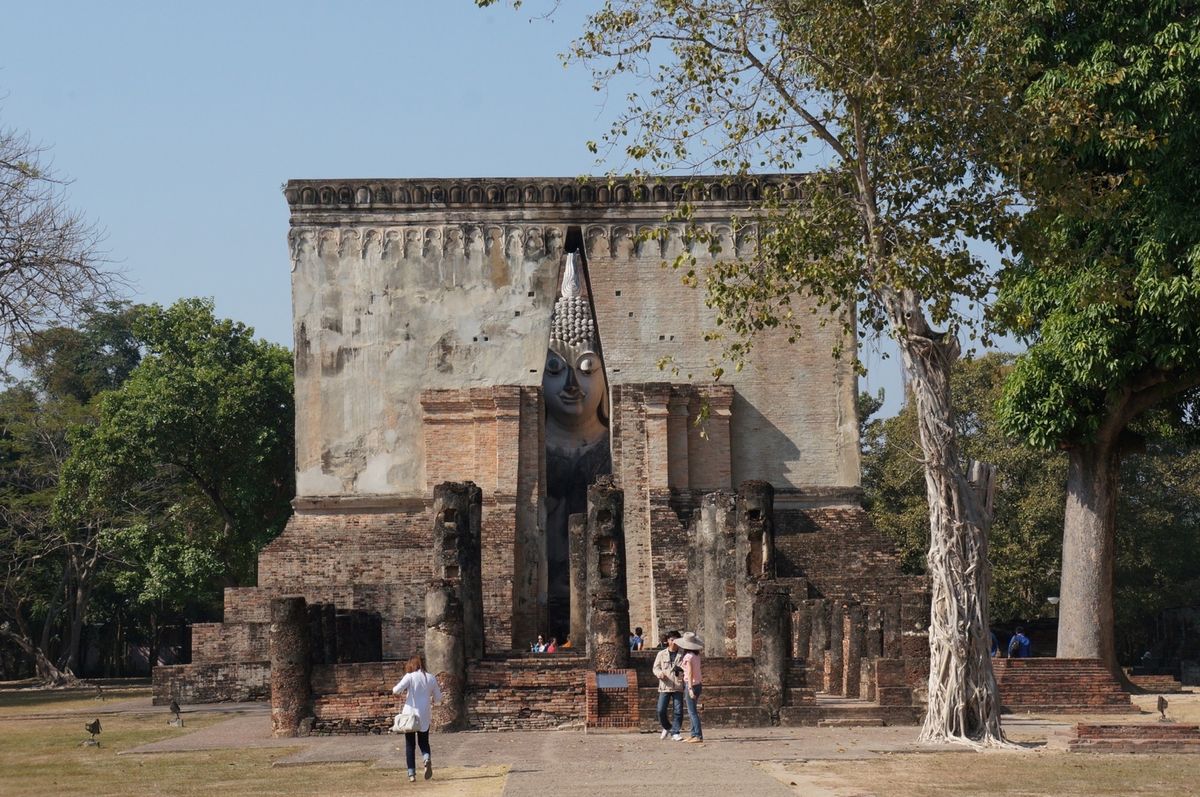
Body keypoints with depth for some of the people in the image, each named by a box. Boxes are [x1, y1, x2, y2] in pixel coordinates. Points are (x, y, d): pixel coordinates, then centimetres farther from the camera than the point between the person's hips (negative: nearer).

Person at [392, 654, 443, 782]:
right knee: (423, 742, 17)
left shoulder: (410, 677, -9)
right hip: (425, 716, 3)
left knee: (410, 745, 7)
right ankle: (427, 759, -15)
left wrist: (394, 689, 4)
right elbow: (438, 698, 8)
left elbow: (396, 690, -19)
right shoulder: (431, 678, 3)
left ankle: (411, 774, 0)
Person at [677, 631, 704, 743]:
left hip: (691, 684, -8)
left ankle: (698, 735, -8)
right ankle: (694, 734, 19)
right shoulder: (697, 656, 7)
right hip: (698, 684, 8)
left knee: (692, 712, -6)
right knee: (692, 711, 16)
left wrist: (690, 688, -21)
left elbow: (690, 673, -19)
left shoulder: (688, 656, -15)